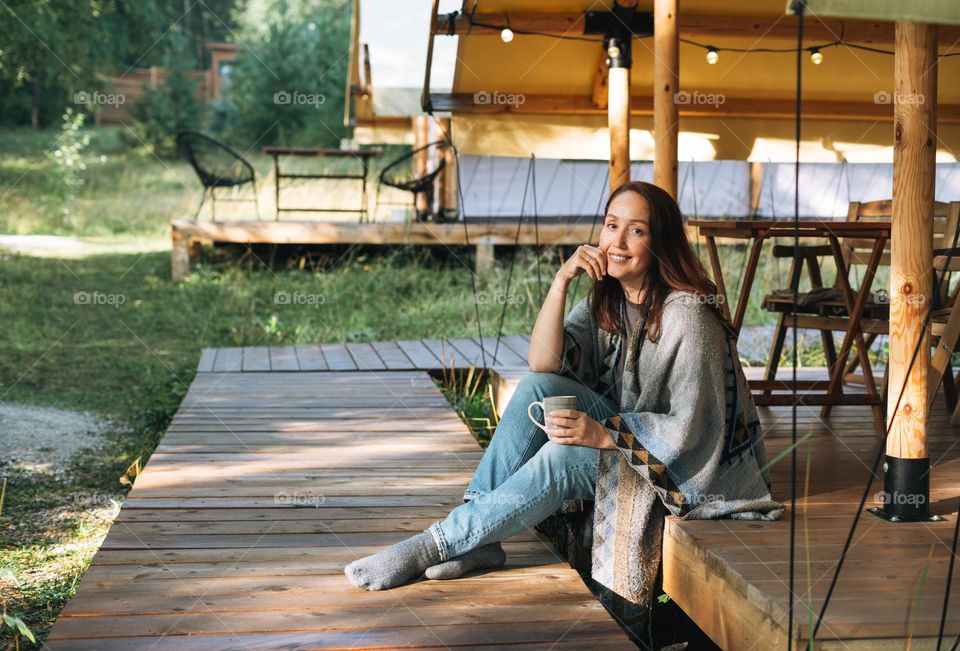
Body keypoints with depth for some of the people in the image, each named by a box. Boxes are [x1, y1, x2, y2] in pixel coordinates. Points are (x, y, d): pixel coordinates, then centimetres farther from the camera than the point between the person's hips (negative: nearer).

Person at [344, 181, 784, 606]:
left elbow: (692, 430, -22)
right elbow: (543, 364, -10)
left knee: (563, 455, -31)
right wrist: (561, 281, -21)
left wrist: (604, 434, -33)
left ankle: (437, 543, -22)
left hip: (684, 465, -7)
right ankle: (477, 540, -19)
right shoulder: (605, 299, 2)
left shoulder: (688, 315, -21)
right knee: (537, 387, -18)